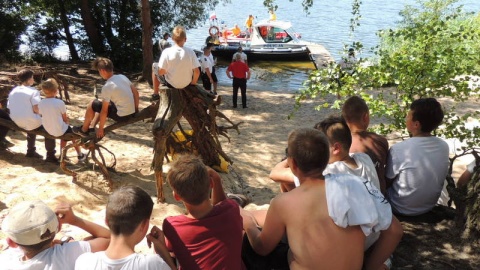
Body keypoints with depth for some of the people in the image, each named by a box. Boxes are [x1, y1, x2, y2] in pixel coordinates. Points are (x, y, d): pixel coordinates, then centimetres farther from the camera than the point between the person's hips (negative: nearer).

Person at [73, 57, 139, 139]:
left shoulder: (107, 87, -17)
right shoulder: (122, 77, 3)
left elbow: (104, 111, -14)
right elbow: (136, 92, 10)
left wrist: (100, 128, -3)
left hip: (122, 116, -7)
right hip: (132, 113, 7)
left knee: (92, 105, 7)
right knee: (105, 103, 28)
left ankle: (84, 130, 24)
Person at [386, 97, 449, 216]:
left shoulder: (399, 149, -29)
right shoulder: (444, 146, -12)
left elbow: (386, 183, -14)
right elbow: (428, 175, 5)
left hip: (402, 208, -5)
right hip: (430, 205, 5)